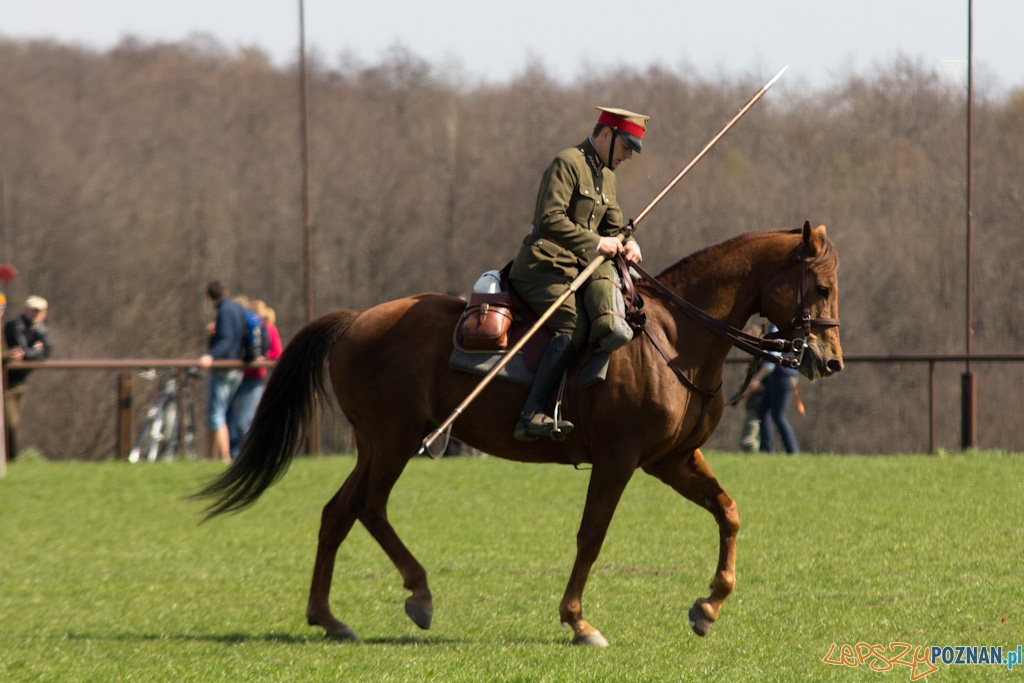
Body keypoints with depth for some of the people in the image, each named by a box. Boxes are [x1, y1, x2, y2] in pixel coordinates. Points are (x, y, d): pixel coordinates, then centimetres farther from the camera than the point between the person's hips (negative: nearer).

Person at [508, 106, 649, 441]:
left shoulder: (606, 175, 19)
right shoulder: (568, 163, -11)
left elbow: (613, 226, 23)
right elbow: (550, 219, -21)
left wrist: (627, 243, 0)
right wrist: (595, 243, -21)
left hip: (575, 270, 10)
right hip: (542, 267, -10)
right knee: (573, 326, -29)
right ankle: (530, 416, -38)